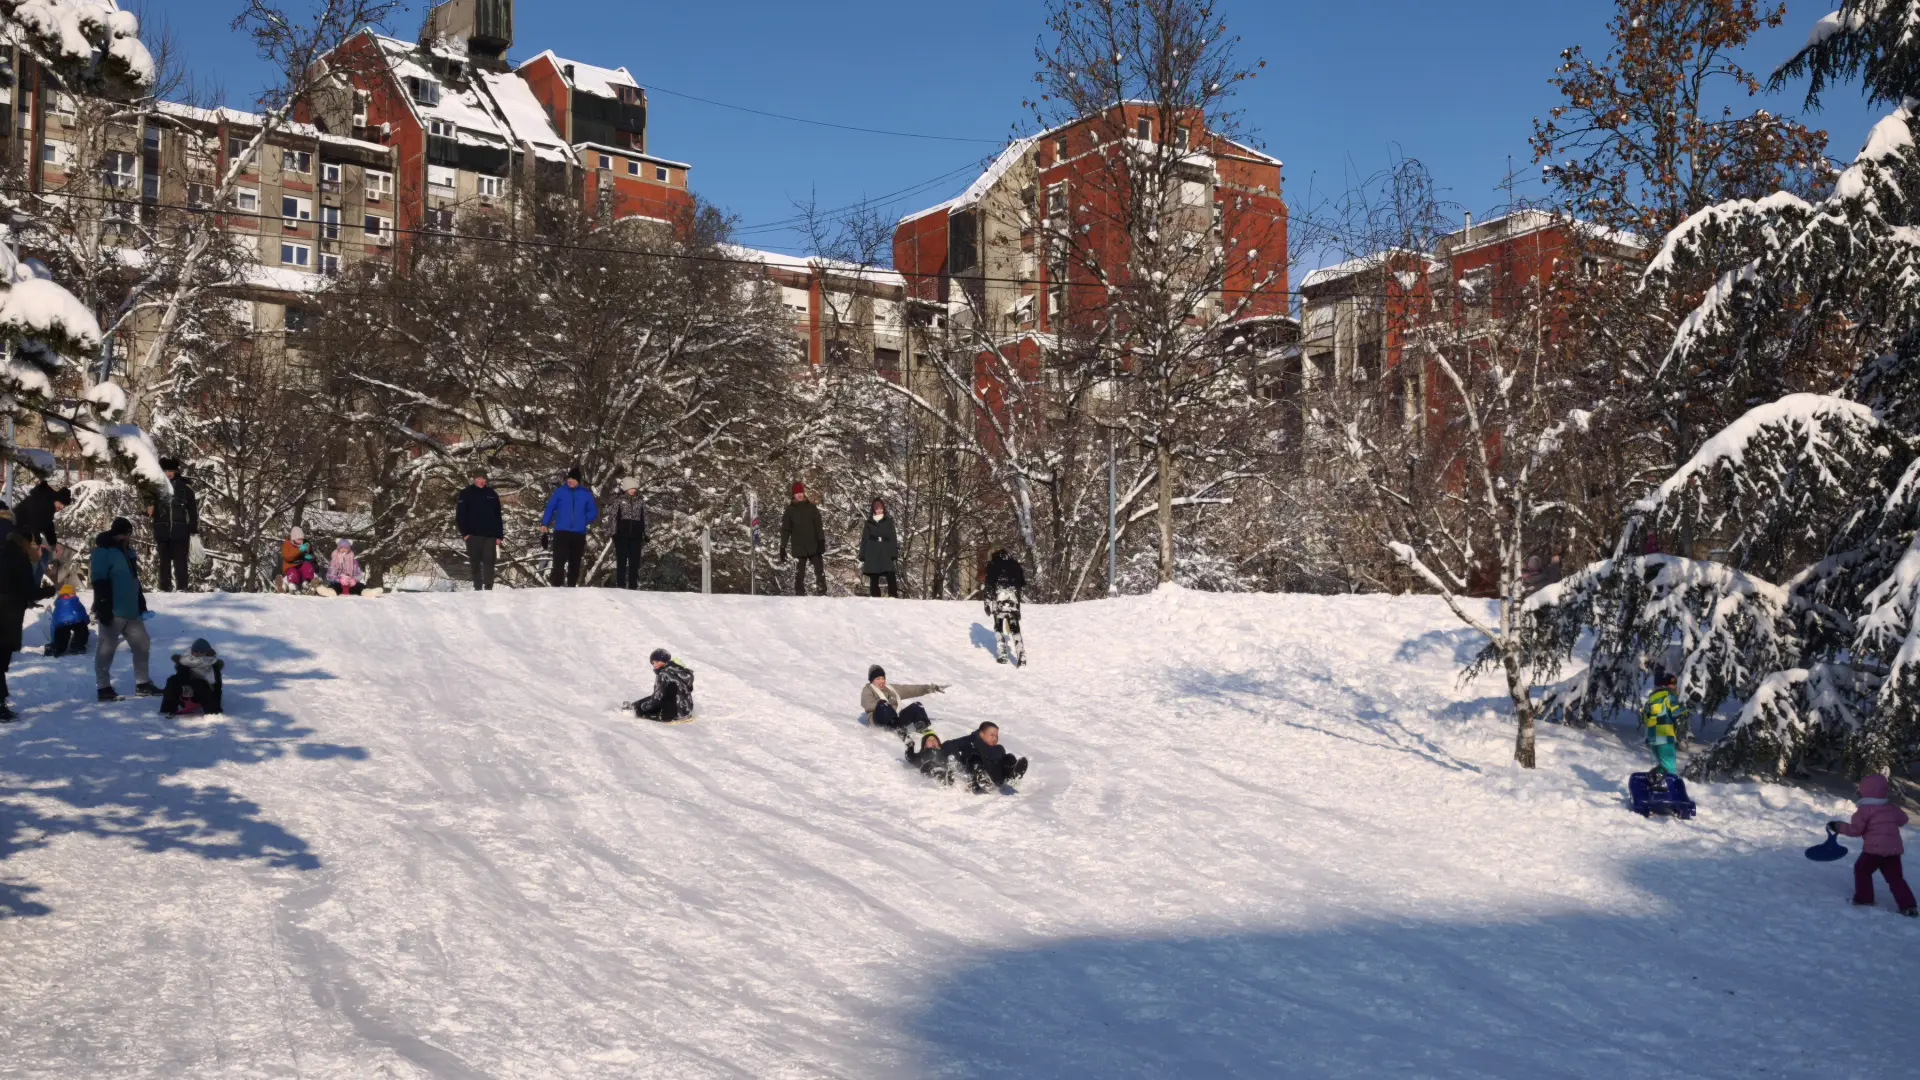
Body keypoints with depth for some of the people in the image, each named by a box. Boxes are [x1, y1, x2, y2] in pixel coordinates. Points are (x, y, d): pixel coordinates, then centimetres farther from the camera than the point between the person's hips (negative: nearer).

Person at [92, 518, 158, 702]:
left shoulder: (127, 552, 17)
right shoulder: (103, 552, -10)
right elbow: (99, 582, -17)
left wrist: (141, 603, 24)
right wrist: (103, 607, -22)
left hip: (131, 610, 9)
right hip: (113, 611, -9)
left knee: (142, 644, 11)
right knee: (107, 648, -1)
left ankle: (142, 684, 20)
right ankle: (104, 688, 4)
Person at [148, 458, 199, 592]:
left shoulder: (185, 487, 0)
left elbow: (193, 509, 2)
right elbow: (150, 506, 14)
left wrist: (194, 529, -2)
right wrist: (149, 510, -11)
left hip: (180, 530, -2)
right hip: (162, 530, 2)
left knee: (180, 561, 0)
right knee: (164, 561, 7)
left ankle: (183, 588, 3)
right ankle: (165, 588, 11)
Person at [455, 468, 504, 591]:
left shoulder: (492, 494, 10)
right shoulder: (466, 494, 3)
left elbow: (498, 516, 11)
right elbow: (460, 515, 1)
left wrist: (499, 535, 4)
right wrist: (464, 532, -8)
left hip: (490, 535, 1)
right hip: (473, 534, -1)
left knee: (489, 562, -5)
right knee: (475, 562, 2)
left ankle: (488, 587, -6)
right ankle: (478, 587, 8)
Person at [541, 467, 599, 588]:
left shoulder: (586, 494, 5)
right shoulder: (560, 491, 2)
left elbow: (593, 512, 11)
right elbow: (550, 507, 2)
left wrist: (583, 521, -4)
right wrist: (544, 523, -9)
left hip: (579, 534, 2)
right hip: (561, 532, -2)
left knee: (575, 562, 8)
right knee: (559, 560, -11)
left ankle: (571, 587, 15)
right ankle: (556, 586, -12)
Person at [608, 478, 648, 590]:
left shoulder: (641, 502, 9)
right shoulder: (619, 500, 2)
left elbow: (644, 519, 12)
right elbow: (614, 518, 1)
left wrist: (645, 536, 8)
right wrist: (614, 534, -5)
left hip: (635, 536, 2)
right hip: (622, 536, -2)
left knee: (635, 562, 2)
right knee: (621, 562, 0)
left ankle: (633, 586, 6)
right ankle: (620, 585, 2)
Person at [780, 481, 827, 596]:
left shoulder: (811, 507, 6)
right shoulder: (790, 510, 5)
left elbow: (819, 525, 3)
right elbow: (785, 529, 6)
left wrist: (821, 541, -7)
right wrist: (783, 547, 1)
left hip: (813, 546, 0)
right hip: (798, 548, 0)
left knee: (820, 571, -4)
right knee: (799, 573, -1)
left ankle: (823, 594, 2)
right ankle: (799, 595, 4)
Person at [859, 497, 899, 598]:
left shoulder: (888, 521, 10)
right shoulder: (869, 523, 12)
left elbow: (893, 539, 5)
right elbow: (864, 540, 10)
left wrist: (894, 555, -7)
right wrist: (862, 558, 3)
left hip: (886, 555, -1)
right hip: (872, 556, 1)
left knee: (891, 579, -16)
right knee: (874, 581, 3)